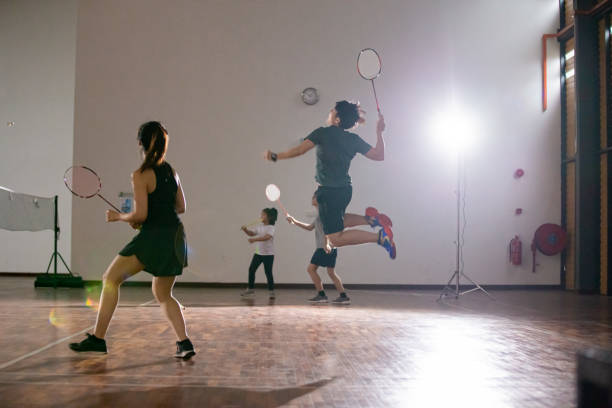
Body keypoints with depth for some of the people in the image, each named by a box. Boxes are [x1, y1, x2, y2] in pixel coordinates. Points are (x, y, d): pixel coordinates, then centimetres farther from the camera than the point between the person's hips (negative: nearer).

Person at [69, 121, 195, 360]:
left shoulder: (141, 175, -10)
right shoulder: (171, 171, 11)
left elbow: (140, 215, -14)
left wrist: (118, 217, 2)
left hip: (154, 237, -7)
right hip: (176, 237, 7)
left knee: (110, 279, 7)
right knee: (163, 294, 19)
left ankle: (98, 339, 6)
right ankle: (184, 343, 7)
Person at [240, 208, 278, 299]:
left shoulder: (271, 227, -14)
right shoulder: (259, 226, 7)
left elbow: (267, 237, -31)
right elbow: (252, 233, 18)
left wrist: (254, 239, -40)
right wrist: (246, 230, -2)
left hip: (268, 254, -7)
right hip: (258, 253, 7)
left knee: (268, 272, -5)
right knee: (251, 269, 6)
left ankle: (271, 291, 9)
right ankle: (251, 289, 18)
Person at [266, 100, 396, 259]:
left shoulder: (322, 133, -8)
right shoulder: (354, 139, 6)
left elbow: (299, 150, -12)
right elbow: (379, 155, 5)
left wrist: (275, 156, 0)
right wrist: (379, 132, 13)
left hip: (329, 191, -7)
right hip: (345, 188, 7)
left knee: (336, 239, -9)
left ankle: (379, 236, -19)